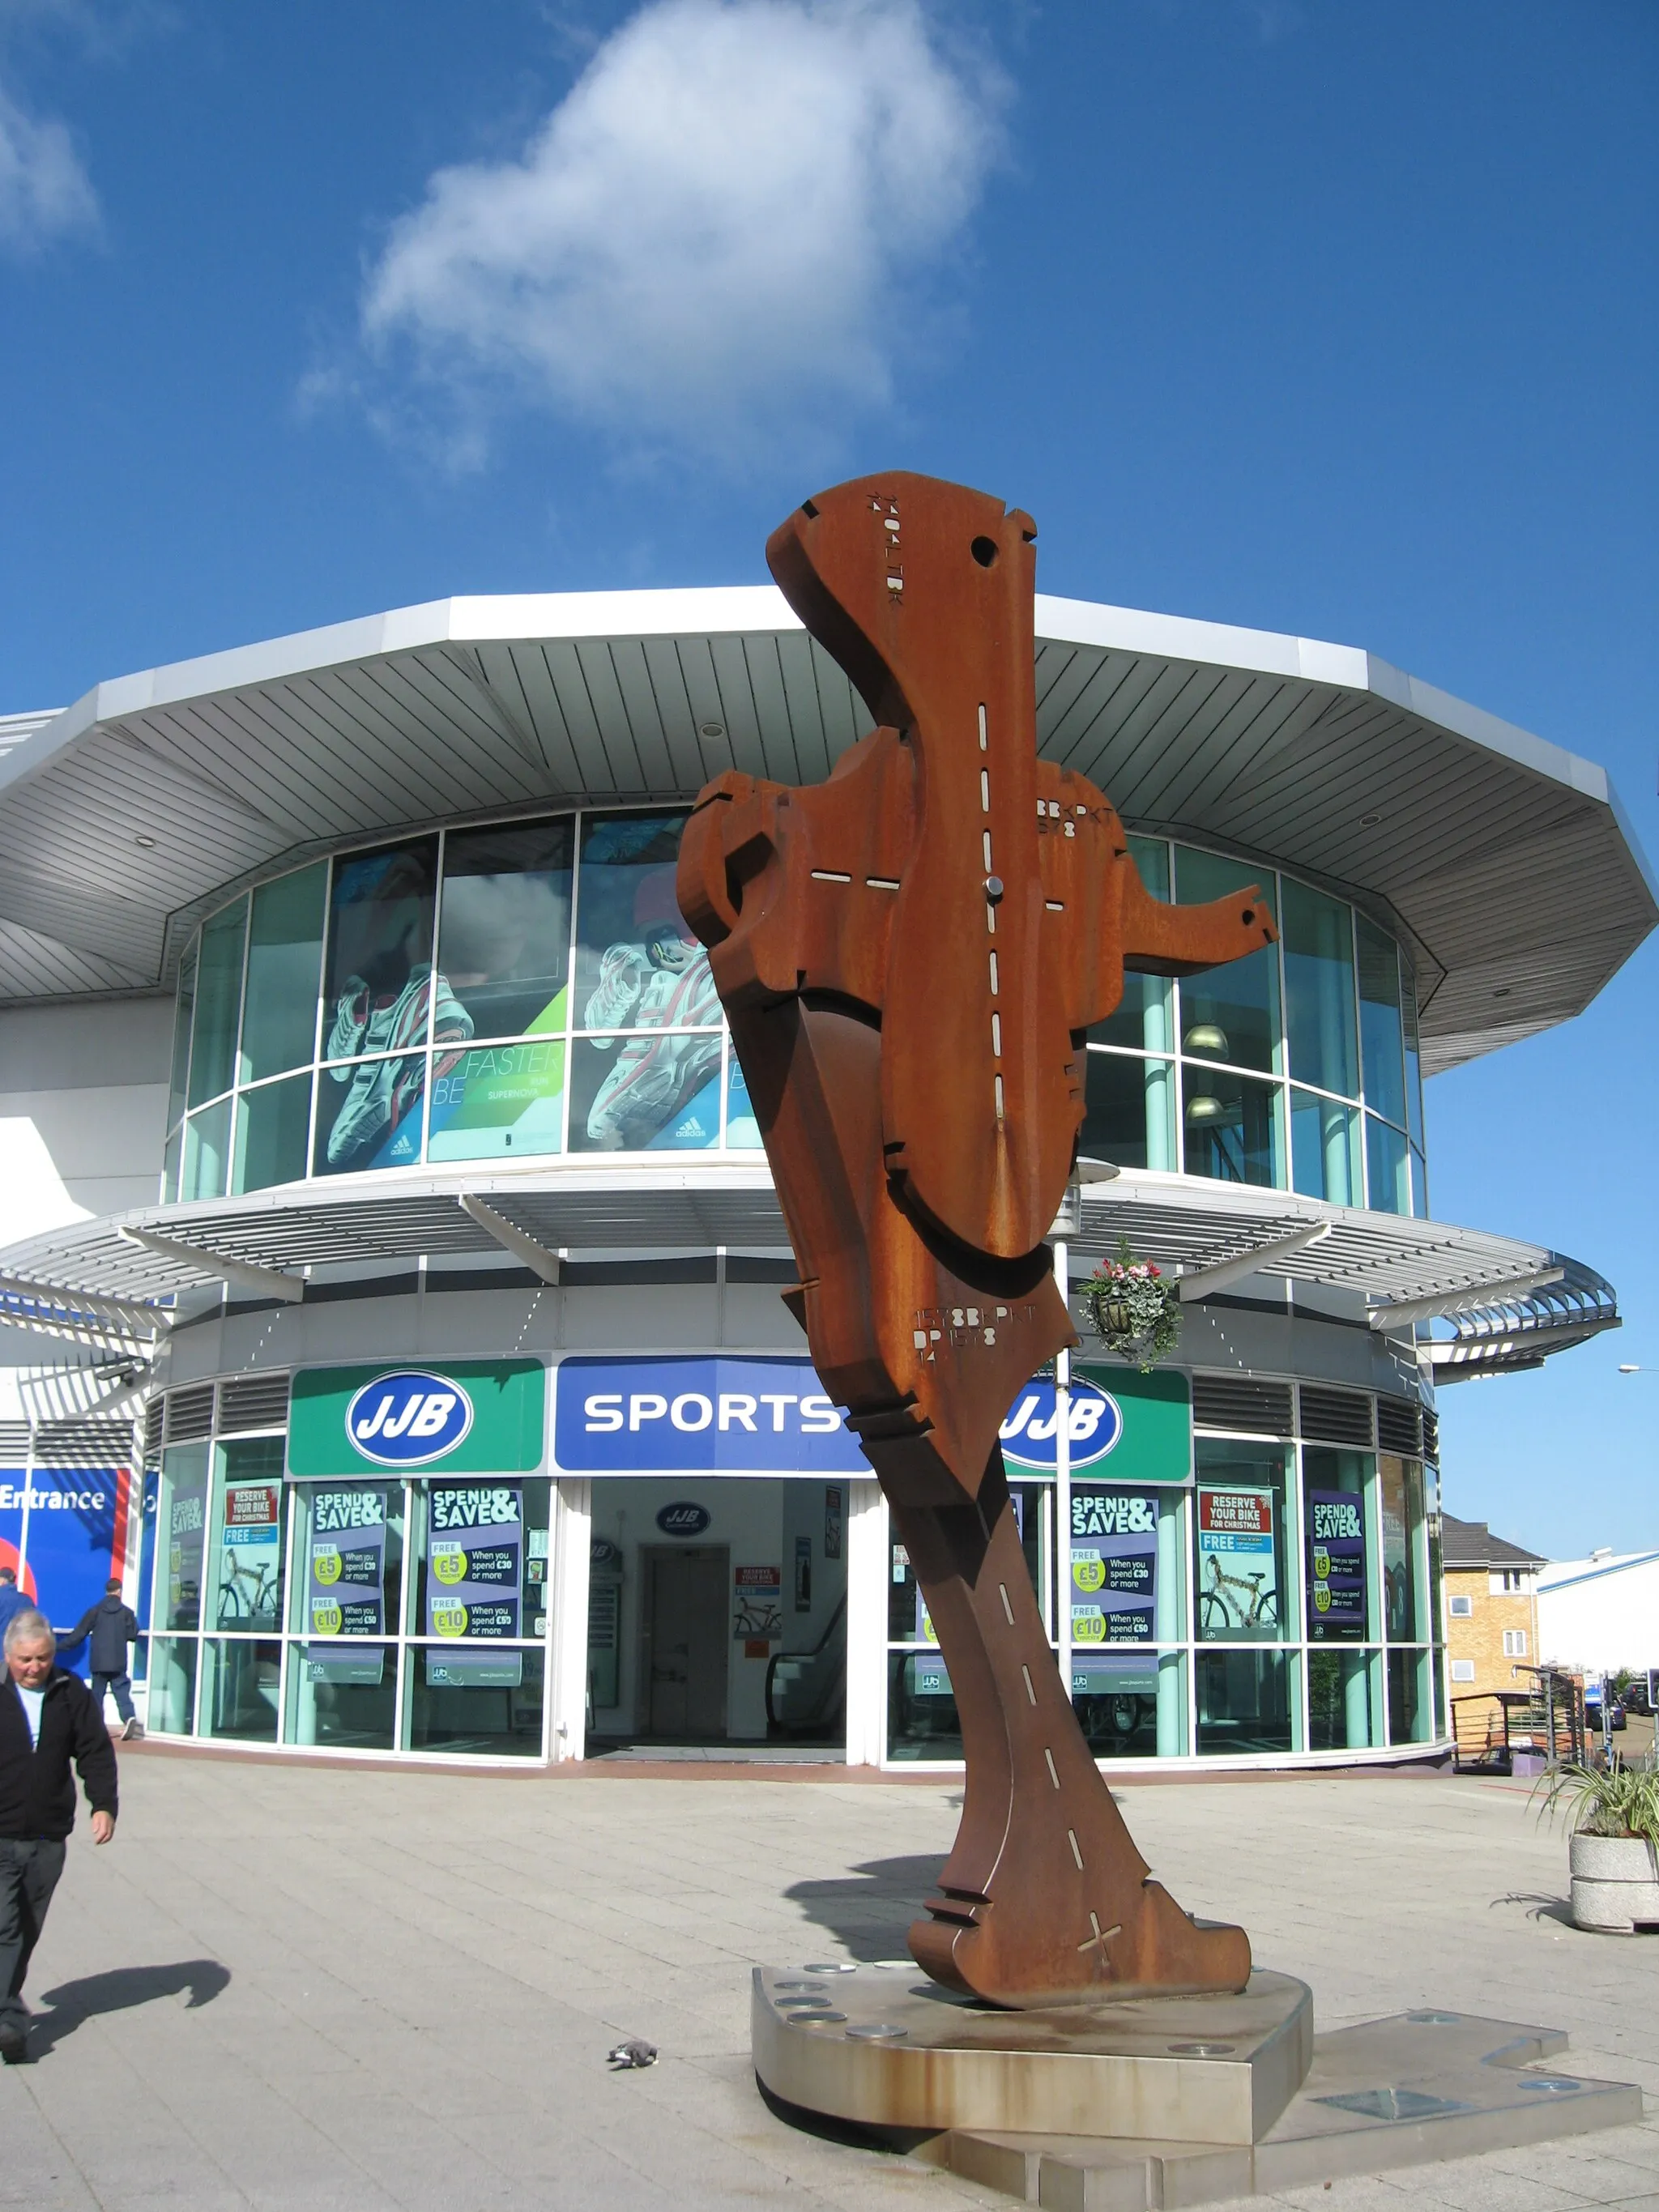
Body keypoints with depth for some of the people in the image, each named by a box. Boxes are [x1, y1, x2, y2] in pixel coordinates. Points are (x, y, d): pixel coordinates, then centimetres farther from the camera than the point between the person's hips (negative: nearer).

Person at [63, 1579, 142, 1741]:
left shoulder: (95, 1611, -1)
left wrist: (60, 1645, 9)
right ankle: (129, 1717, -23)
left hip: (98, 1662, 0)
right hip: (118, 1662, 0)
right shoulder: (126, 1612, 0)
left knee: (97, 1694, 10)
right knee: (122, 1692, -1)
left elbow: (79, 1633, 0)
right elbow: (133, 1635, 1)